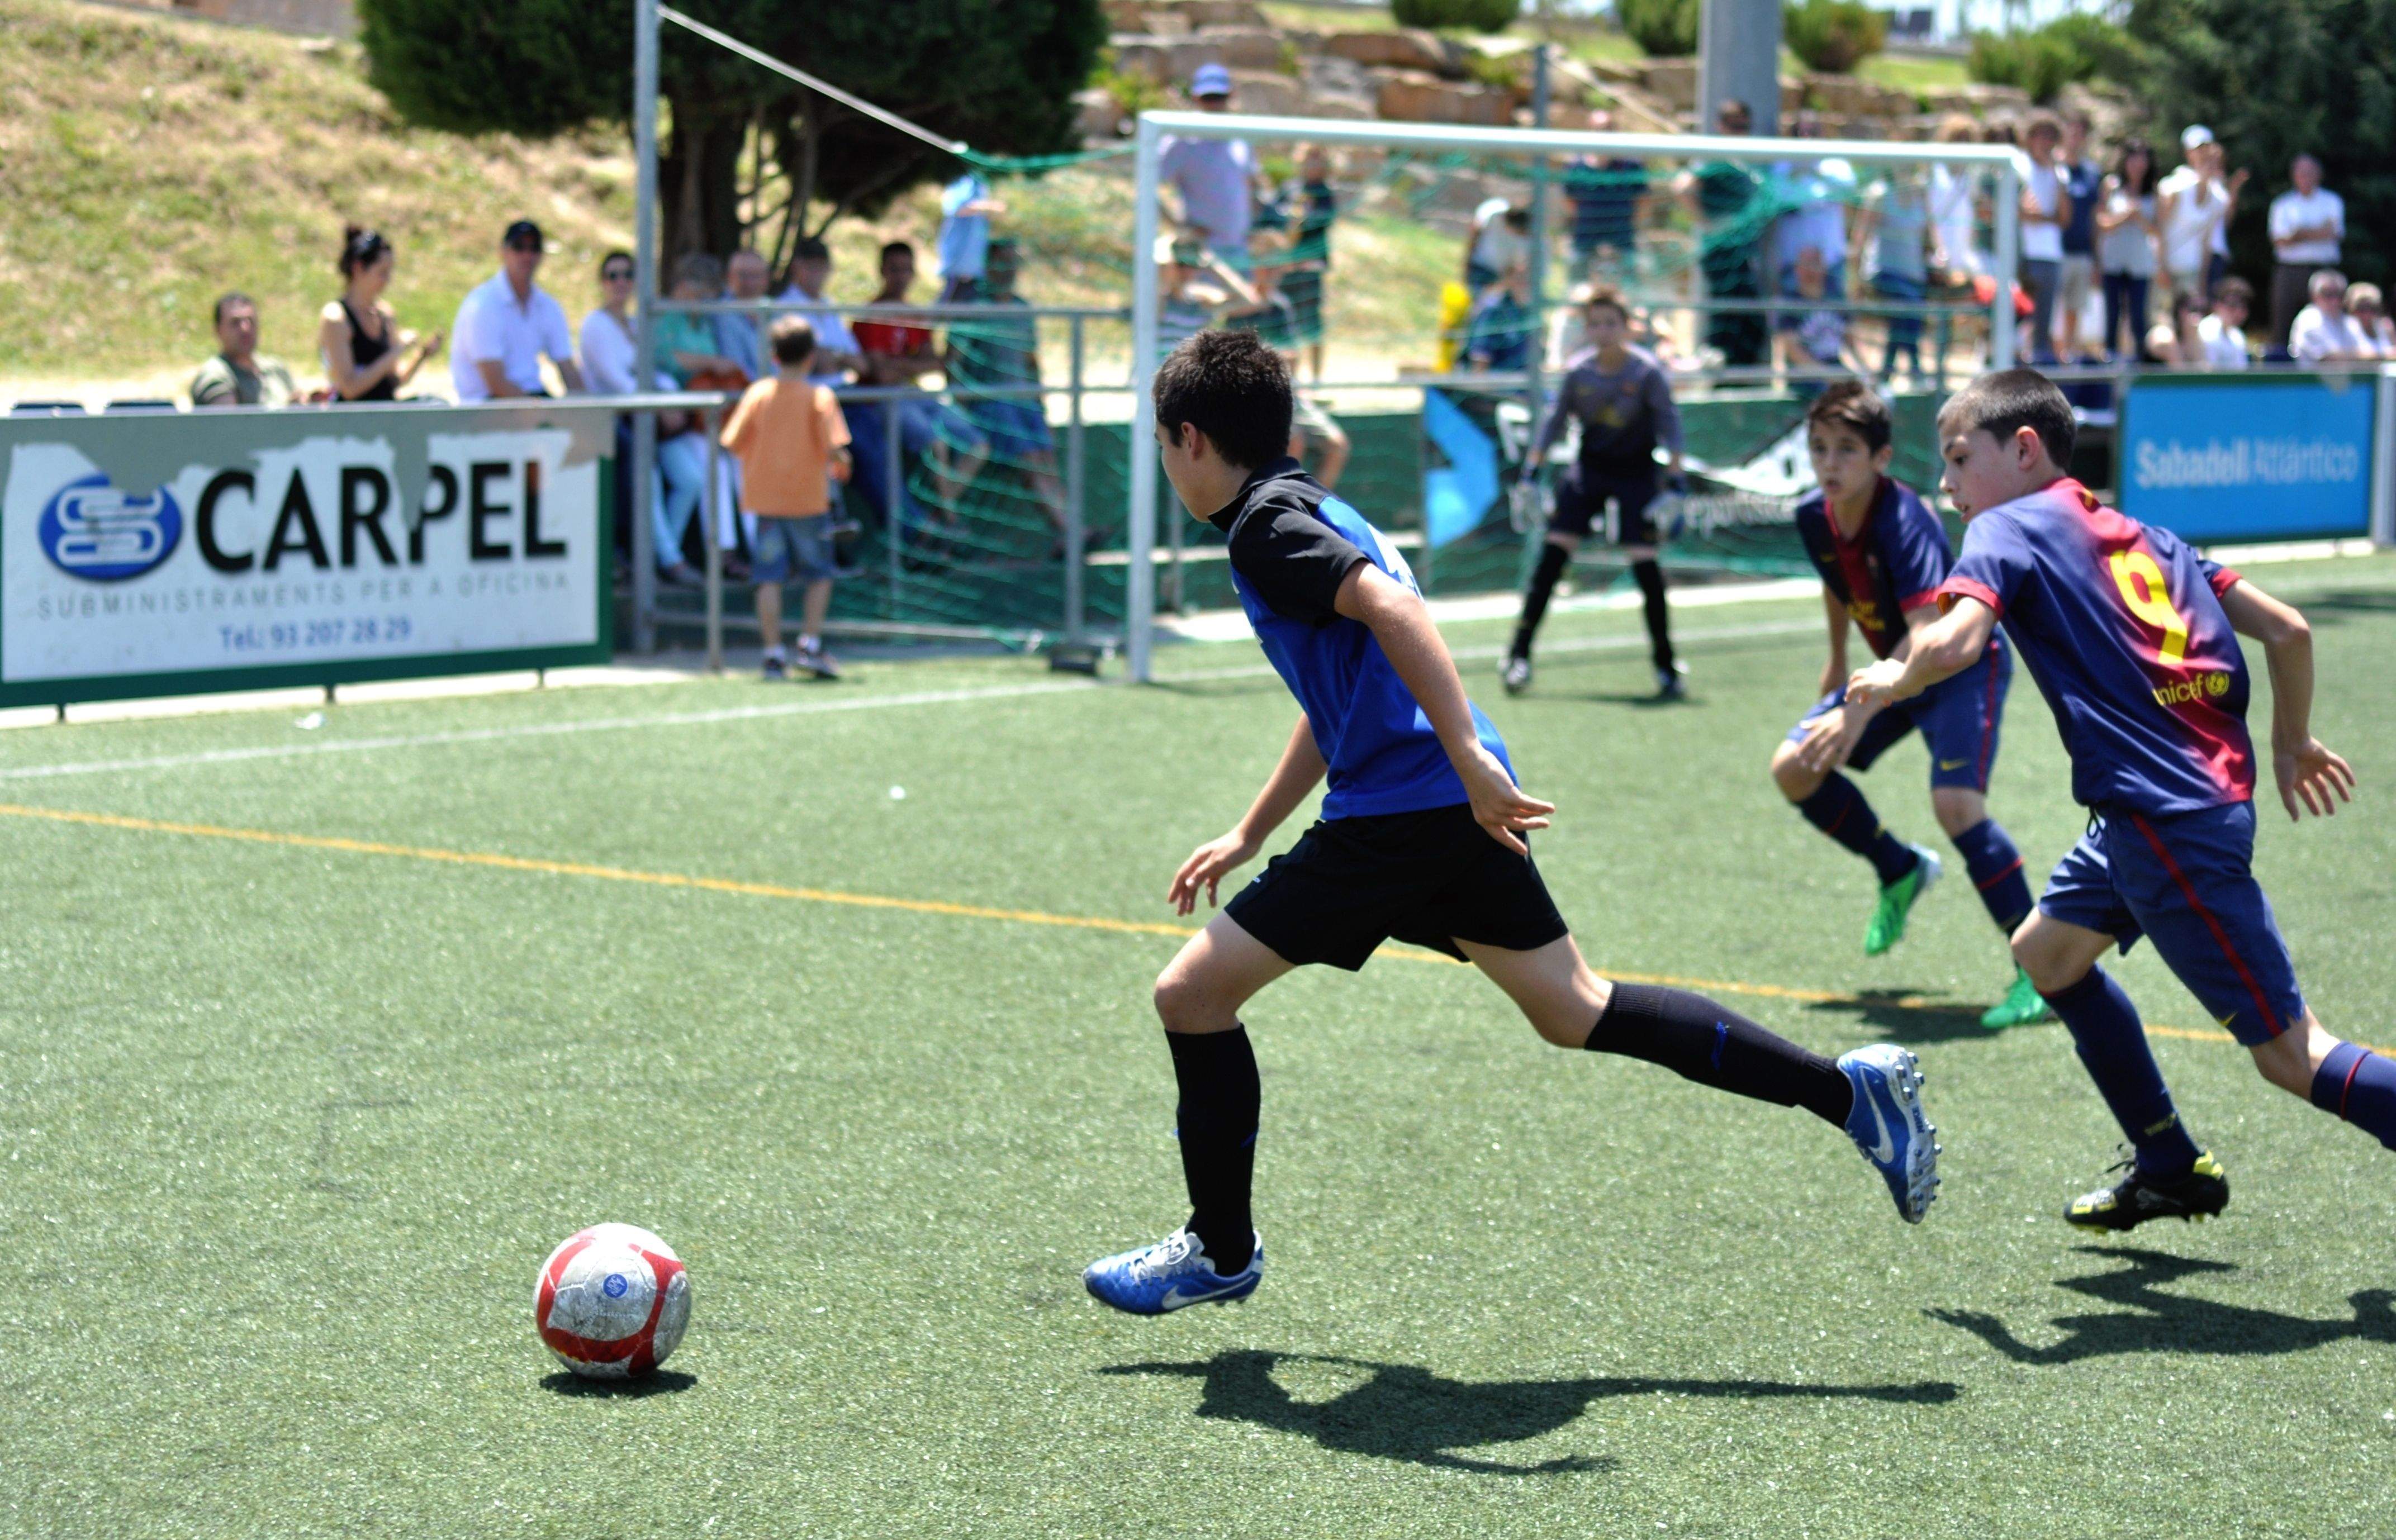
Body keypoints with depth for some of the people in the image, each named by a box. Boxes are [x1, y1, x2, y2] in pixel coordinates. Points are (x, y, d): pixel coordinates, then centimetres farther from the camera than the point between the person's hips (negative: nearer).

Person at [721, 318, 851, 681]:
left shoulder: (757, 393, 0)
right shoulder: (819, 397, -7)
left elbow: (734, 443, -1)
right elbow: (834, 448, -14)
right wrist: (840, 466, 8)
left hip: (765, 498, 2)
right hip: (808, 498, -2)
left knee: (770, 579, 3)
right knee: (819, 576, 11)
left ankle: (774, 654, -1)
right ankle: (811, 644, 0)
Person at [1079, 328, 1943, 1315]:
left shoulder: (1266, 524, -7)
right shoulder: (1309, 511, 23)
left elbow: (1390, 607, -25)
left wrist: (1470, 759, -31)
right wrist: (1248, 838, 36)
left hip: (1401, 814, -10)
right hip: (1457, 809, 10)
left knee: (1193, 991, 0)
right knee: (1577, 1013, 14)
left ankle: (1220, 1252, 10)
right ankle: (1849, 1091, 11)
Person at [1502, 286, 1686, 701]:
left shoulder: (1647, 372, -15)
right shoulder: (1578, 373, -6)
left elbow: (1669, 424, -11)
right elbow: (1555, 421, 5)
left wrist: (1676, 482, -18)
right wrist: (1531, 472, 1)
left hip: (1635, 472, -3)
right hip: (1589, 467, 3)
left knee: (1644, 563, -10)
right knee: (1553, 554, -6)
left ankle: (1667, 666, 3)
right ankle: (1519, 655, 1)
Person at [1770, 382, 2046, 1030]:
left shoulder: (1903, 520, -31)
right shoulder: (1814, 517, -8)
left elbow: (1929, 634, -41)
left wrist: (1858, 714, -49)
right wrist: (1837, 664, 28)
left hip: (1967, 666, -8)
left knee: (1955, 802, -28)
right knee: (1794, 769, 0)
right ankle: (1901, 870, 24)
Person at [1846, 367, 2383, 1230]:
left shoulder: (2008, 529, -3)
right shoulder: (2143, 537, 17)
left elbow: (1954, 643, -21)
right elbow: (2286, 629, 14)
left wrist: (1889, 683, 0)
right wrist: (2291, 744, 28)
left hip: (2170, 822, -9)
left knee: (2290, 1054, -6)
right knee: (2047, 950, 26)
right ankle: (2171, 1168, 31)